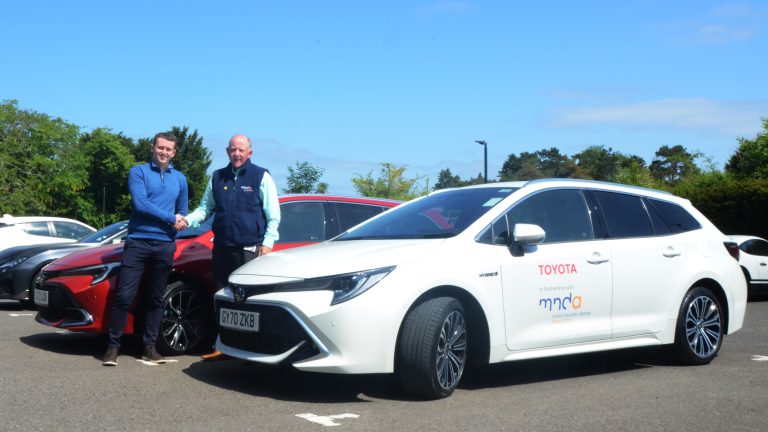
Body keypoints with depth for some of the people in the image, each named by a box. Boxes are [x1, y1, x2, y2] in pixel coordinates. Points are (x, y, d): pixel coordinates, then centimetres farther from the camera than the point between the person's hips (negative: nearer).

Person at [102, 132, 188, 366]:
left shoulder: (180, 179, 15)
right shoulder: (138, 172, 1)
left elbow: (182, 213, 22)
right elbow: (140, 204, -13)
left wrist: (179, 222, 0)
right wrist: (170, 219, -10)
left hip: (165, 246, 4)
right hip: (137, 242, -4)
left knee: (156, 299, 8)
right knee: (124, 296, -8)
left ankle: (150, 346, 15)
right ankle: (113, 346, 0)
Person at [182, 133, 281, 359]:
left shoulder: (261, 177, 1)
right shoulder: (217, 177, 14)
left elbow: (273, 215, 0)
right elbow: (205, 208, 20)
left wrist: (267, 242, -9)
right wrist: (187, 220, 1)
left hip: (250, 250, -5)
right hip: (222, 248, 5)